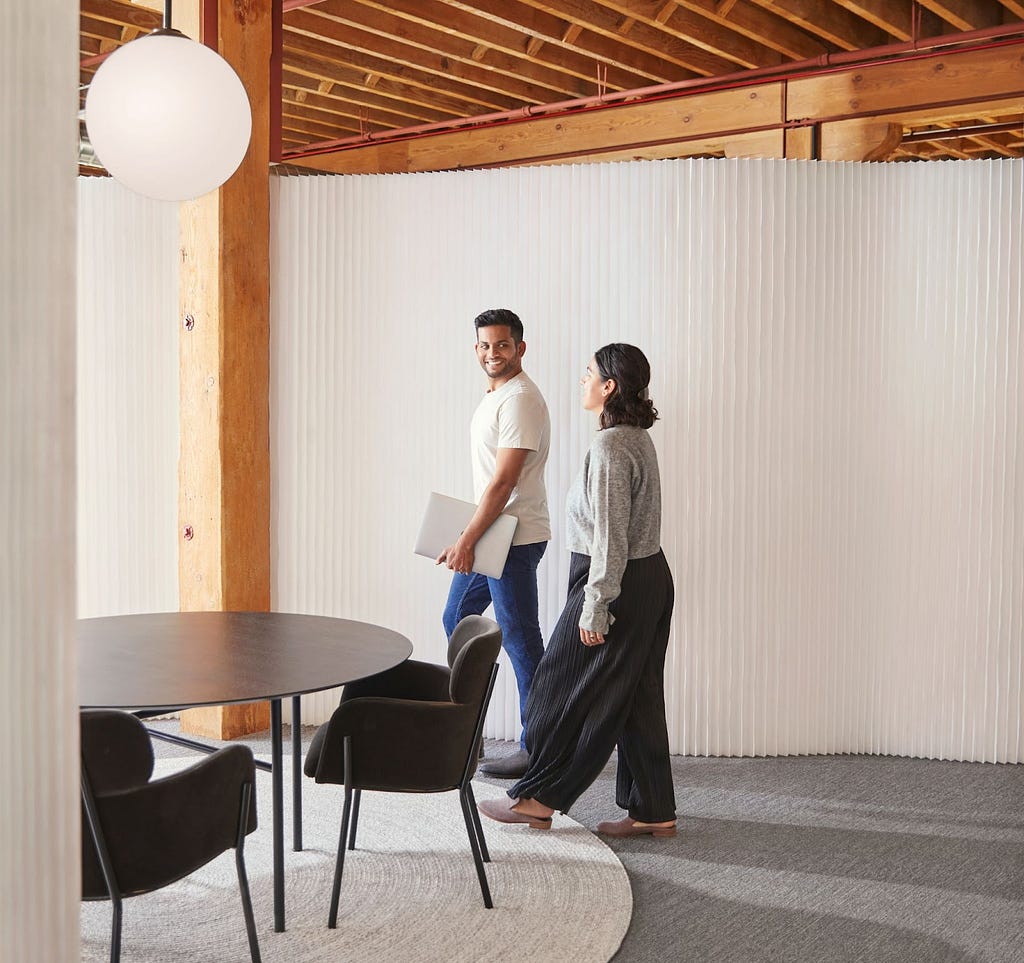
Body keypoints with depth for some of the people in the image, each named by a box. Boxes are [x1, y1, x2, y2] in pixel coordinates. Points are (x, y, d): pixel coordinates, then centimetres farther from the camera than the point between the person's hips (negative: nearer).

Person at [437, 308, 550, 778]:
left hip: (513, 539, -10)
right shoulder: (494, 396, 14)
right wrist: (468, 539, 18)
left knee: (520, 638, -3)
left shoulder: (520, 400, -18)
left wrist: (466, 541, -22)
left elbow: (504, 481, -23)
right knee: (456, 620, 18)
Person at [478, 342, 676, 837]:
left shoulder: (609, 447, -20)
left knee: (567, 691, 5)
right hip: (650, 578, 10)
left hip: (617, 585, -10)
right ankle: (653, 810, 20)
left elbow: (610, 538, -22)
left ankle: (537, 797, 18)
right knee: (635, 697, 13)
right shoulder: (637, 439, 10)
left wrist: (594, 608, -19)